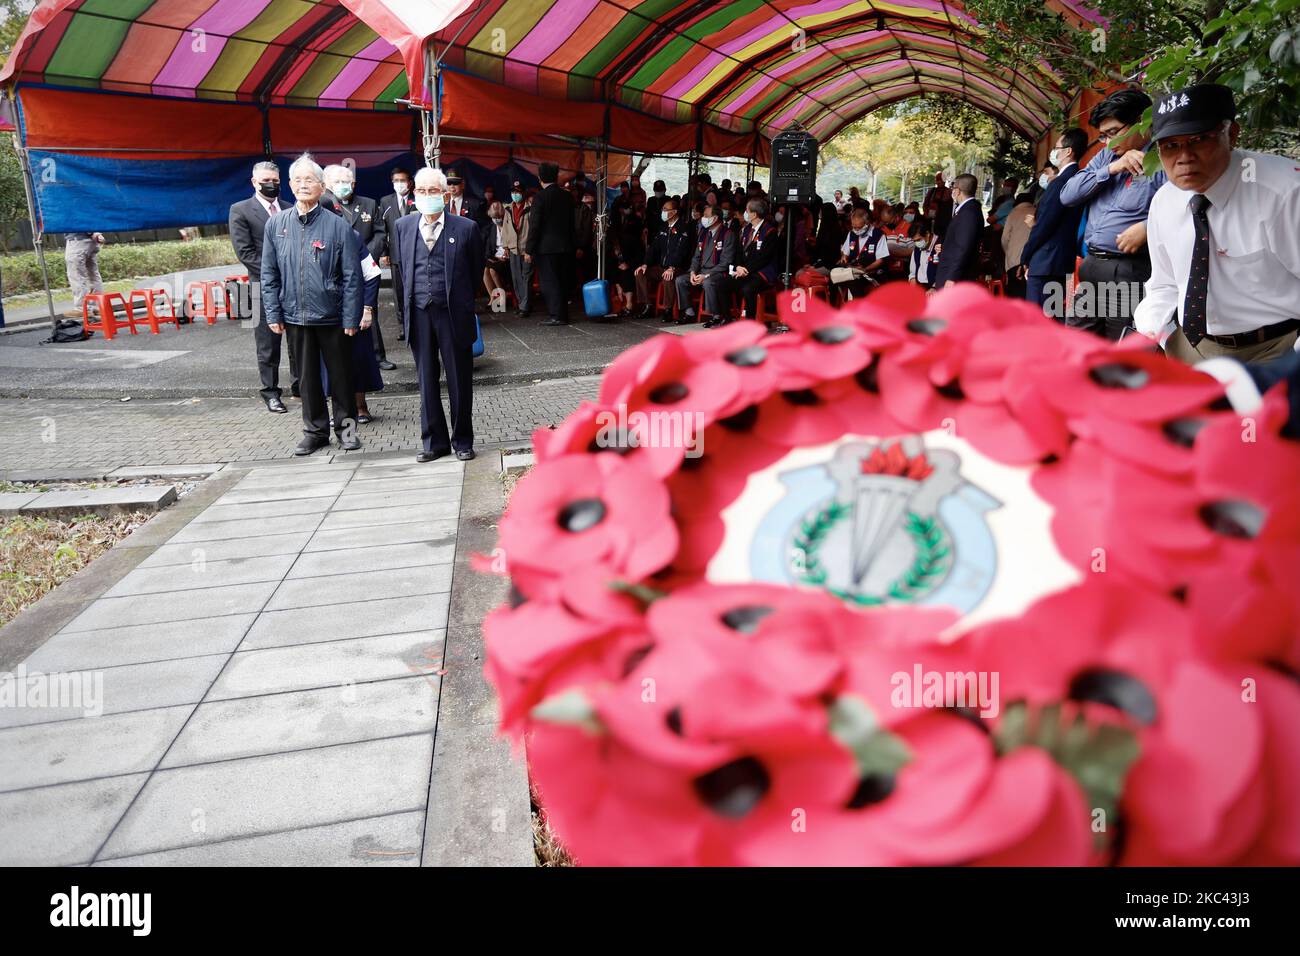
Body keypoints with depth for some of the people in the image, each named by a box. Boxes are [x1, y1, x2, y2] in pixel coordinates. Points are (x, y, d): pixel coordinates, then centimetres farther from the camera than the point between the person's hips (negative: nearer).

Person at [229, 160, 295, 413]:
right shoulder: (240, 210, 1)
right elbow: (244, 251, -6)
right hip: (265, 287, -3)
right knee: (268, 344, 3)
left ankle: (299, 385, 22)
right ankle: (270, 392, 12)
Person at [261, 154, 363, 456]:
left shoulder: (338, 226, -5)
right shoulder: (276, 224, 4)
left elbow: (352, 277, -5)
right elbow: (269, 274, 7)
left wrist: (351, 318, -9)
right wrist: (273, 314, 1)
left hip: (331, 316, -2)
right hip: (295, 316, 3)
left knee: (340, 374, 8)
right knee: (307, 376, 11)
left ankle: (346, 426, 23)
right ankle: (315, 430, 23)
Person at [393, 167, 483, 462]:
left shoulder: (466, 228, -3)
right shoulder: (404, 227, 7)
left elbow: (476, 272, 6)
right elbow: (403, 269, 16)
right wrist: (410, 301, 14)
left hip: (452, 313, -3)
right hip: (418, 315, 3)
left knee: (459, 380, 6)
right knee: (426, 380, 9)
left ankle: (462, 441, 18)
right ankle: (434, 441, 19)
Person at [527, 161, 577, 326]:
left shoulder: (540, 197, -10)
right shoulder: (567, 197, 7)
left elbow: (534, 225, -12)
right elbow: (571, 223, 12)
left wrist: (529, 249, -8)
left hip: (546, 246, -6)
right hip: (565, 247, 6)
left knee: (550, 282, -2)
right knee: (562, 281, 12)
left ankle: (556, 315, -4)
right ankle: (562, 314, 17)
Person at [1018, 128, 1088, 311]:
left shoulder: (1061, 181, -14)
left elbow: (1043, 225, -15)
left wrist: (1025, 257, -4)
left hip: (1045, 262, -10)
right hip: (1064, 261, 10)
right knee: (1057, 317, 12)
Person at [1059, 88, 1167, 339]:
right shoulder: (1105, 157, 17)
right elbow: (1067, 195, 7)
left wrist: (1147, 228, -26)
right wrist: (1111, 169, -2)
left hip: (1131, 273, -7)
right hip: (1091, 267, 7)